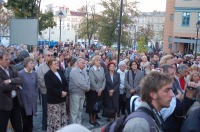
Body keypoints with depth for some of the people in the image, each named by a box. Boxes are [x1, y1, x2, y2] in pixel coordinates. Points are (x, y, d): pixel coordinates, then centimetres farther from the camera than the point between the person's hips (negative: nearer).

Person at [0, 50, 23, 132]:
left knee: (18, 125, 17)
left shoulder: (12, 69, 7)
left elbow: (20, 79, -4)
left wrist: (10, 81, -22)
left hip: (15, 100, 6)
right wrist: (15, 85, -11)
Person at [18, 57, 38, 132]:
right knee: (25, 120, 4)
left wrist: (36, 95, 7)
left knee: (30, 119, 12)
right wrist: (20, 97, -7)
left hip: (32, 99, 4)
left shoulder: (34, 73, 3)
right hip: (24, 100, -4)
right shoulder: (20, 74, -13)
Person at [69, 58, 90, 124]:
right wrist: (87, 87, -12)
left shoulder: (84, 71, 10)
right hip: (75, 93, -8)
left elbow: (88, 80, 9)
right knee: (74, 111, -2)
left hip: (82, 93, 8)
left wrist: (88, 87, -11)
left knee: (80, 110, 15)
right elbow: (79, 83, -22)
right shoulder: (74, 71, -16)